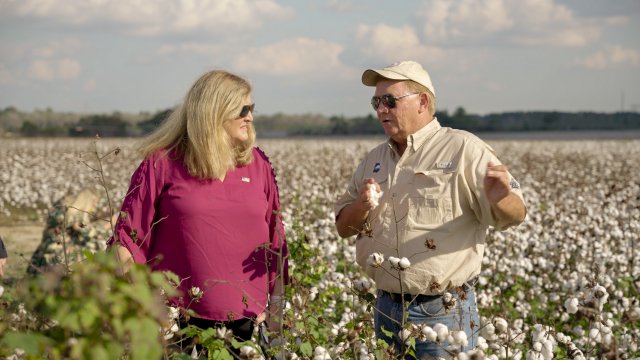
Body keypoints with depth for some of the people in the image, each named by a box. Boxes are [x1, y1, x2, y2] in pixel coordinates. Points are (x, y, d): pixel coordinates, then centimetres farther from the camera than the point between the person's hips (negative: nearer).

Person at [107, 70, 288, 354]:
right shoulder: (162, 164, -1)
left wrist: (276, 309, 8)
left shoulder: (258, 164, 8)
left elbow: (275, 244, 12)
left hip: (245, 321, 3)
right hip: (177, 321, -3)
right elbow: (128, 239, -2)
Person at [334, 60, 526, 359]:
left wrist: (500, 199, -33)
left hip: (443, 312, -6)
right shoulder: (374, 159, 12)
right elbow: (343, 227, 15)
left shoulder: (464, 149, -7)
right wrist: (362, 207, -7)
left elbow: (515, 215, -9)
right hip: (386, 308, 6)